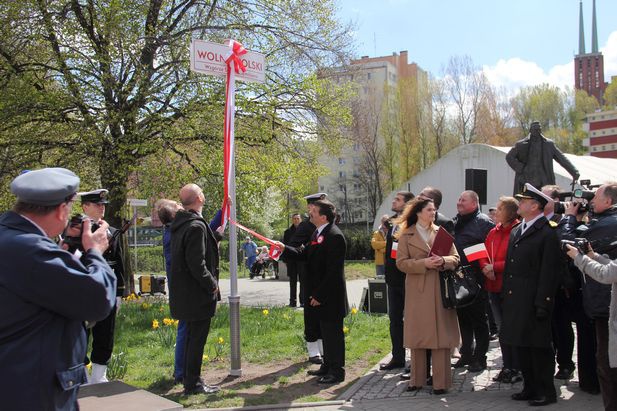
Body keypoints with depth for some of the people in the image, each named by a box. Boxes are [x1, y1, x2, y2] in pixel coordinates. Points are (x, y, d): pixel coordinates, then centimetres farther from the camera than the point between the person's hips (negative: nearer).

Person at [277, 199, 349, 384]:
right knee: (325, 331, 19)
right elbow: (306, 253, 14)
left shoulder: (334, 236, -21)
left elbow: (333, 270, -23)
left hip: (330, 296, -10)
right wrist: (285, 248, 3)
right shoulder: (318, 233, 11)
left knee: (333, 332, 0)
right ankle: (328, 365, 32)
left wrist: (319, 294, -21)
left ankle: (336, 371, 11)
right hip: (319, 293, 10)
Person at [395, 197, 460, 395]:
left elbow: (455, 258, 8)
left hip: (440, 289, 1)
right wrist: (424, 263, -16)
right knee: (417, 336, 5)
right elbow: (401, 262, -4)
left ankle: (441, 382, 7)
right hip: (417, 291, -1)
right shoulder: (406, 235, 4)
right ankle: (417, 379, 18)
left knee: (441, 335, 0)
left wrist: (443, 261, -14)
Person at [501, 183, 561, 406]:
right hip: (515, 301, 8)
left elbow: (549, 271, -15)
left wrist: (542, 303, -18)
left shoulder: (547, 233, -11)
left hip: (533, 302, -8)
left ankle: (546, 391, 14)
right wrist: (506, 294, 13)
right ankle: (530, 388, 27)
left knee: (538, 346, 1)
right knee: (521, 345, 14)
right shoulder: (516, 231, 15)